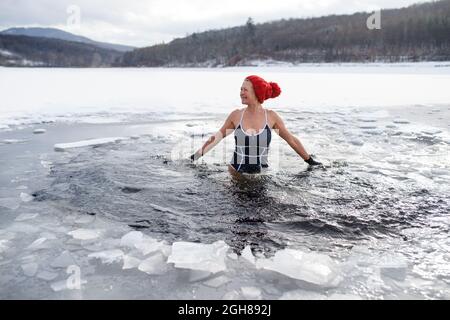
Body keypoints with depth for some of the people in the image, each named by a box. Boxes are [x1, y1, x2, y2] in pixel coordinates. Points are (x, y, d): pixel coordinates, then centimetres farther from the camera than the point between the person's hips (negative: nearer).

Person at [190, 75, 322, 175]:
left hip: (261, 174, -1)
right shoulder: (236, 115, -3)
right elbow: (220, 135, 12)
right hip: (236, 173, 1)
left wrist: (310, 161, 12)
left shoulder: (271, 116, -5)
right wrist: (198, 154, 11)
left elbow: (291, 140, 6)